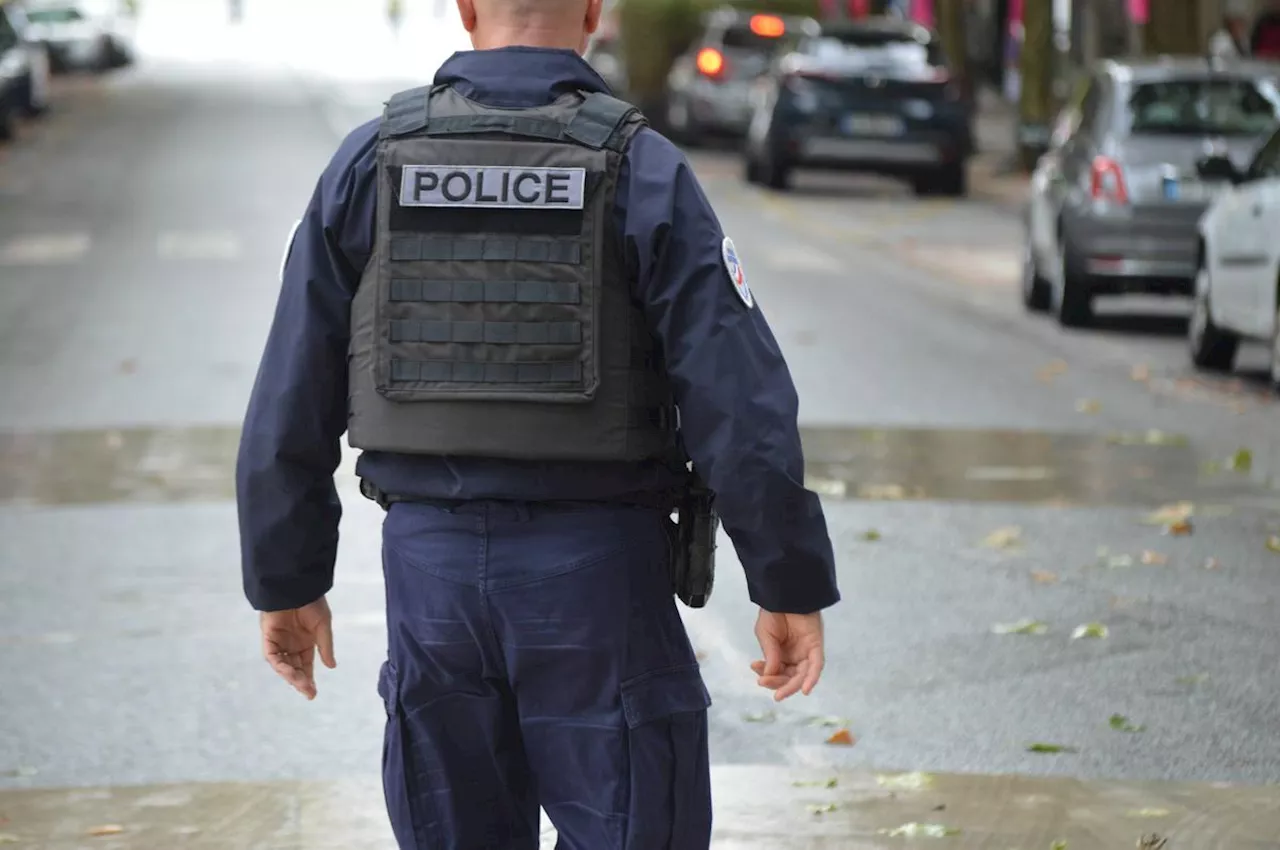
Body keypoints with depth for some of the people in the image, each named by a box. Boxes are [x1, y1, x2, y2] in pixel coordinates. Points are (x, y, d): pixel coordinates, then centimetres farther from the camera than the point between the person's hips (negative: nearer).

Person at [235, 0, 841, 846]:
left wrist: (286, 583, 12)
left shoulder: (368, 165, 1)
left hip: (432, 564, 3)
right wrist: (792, 587, -4)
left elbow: (291, 405, 2)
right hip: (593, 567, -3)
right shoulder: (644, 172, -8)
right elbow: (741, 403, -12)